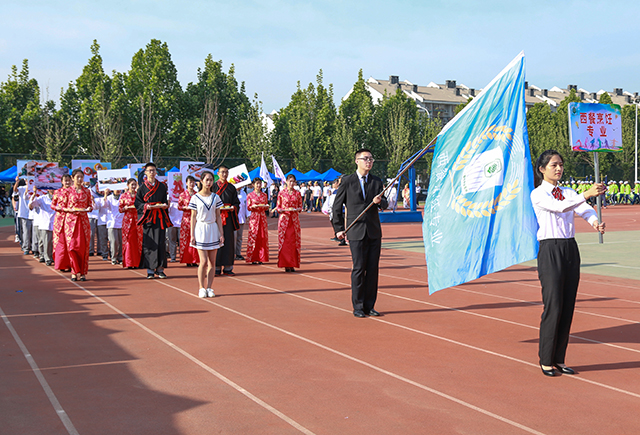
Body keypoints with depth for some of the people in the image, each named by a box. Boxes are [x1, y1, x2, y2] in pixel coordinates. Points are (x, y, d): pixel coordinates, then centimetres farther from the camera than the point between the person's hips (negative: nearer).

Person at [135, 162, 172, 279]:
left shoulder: (162, 186, 12)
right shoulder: (142, 187, 7)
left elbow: (165, 202, 13)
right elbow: (138, 203, 2)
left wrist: (164, 205, -9)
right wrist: (146, 206, -15)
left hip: (160, 218, 1)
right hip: (147, 217, -1)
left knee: (160, 242, -3)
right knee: (148, 242, -4)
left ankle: (160, 268, 2)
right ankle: (150, 270, -1)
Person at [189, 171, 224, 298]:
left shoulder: (215, 197, 8)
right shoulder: (195, 198, 0)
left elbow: (218, 216, 9)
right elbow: (193, 217, 1)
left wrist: (221, 233, 4)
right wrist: (192, 235, -3)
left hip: (213, 230, 3)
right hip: (200, 229, -3)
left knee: (212, 262, 2)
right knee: (203, 261, -9)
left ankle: (209, 288, 9)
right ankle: (201, 288, 1)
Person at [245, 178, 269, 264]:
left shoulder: (264, 195, 11)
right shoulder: (250, 195, 2)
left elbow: (266, 207, 15)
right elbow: (248, 207, 1)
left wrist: (266, 206, -8)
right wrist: (254, 206, -18)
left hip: (262, 217, 3)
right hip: (254, 217, -3)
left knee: (263, 237, 0)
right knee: (253, 236, -6)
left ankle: (261, 258, 5)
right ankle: (253, 258, -1)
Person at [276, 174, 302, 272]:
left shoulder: (297, 193, 8)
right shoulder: (281, 193, 3)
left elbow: (300, 207, 11)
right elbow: (278, 207, 4)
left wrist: (297, 209, -10)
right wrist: (285, 210, -14)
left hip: (294, 219, 2)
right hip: (284, 218, -2)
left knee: (294, 241, -1)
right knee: (285, 241, -5)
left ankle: (292, 264, 4)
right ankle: (286, 265, -1)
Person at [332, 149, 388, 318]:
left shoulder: (377, 182, 12)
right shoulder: (347, 181, 2)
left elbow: (384, 204, 12)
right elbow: (337, 206, 6)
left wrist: (380, 201, -12)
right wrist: (338, 228, 3)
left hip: (374, 231, 4)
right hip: (356, 231, -3)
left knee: (373, 269, 4)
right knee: (359, 268, -4)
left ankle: (369, 305, 13)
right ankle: (358, 307, 5)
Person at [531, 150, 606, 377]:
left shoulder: (568, 193, 14)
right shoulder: (538, 194, -5)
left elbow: (583, 210, -3)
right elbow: (559, 207, -23)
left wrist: (595, 221, -25)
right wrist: (587, 194, -33)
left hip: (570, 249, 6)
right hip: (550, 250, -6)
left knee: (568, 307, 7)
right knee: (553, 307, -7)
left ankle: (559, 359, 16)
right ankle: (546, 360, 5)